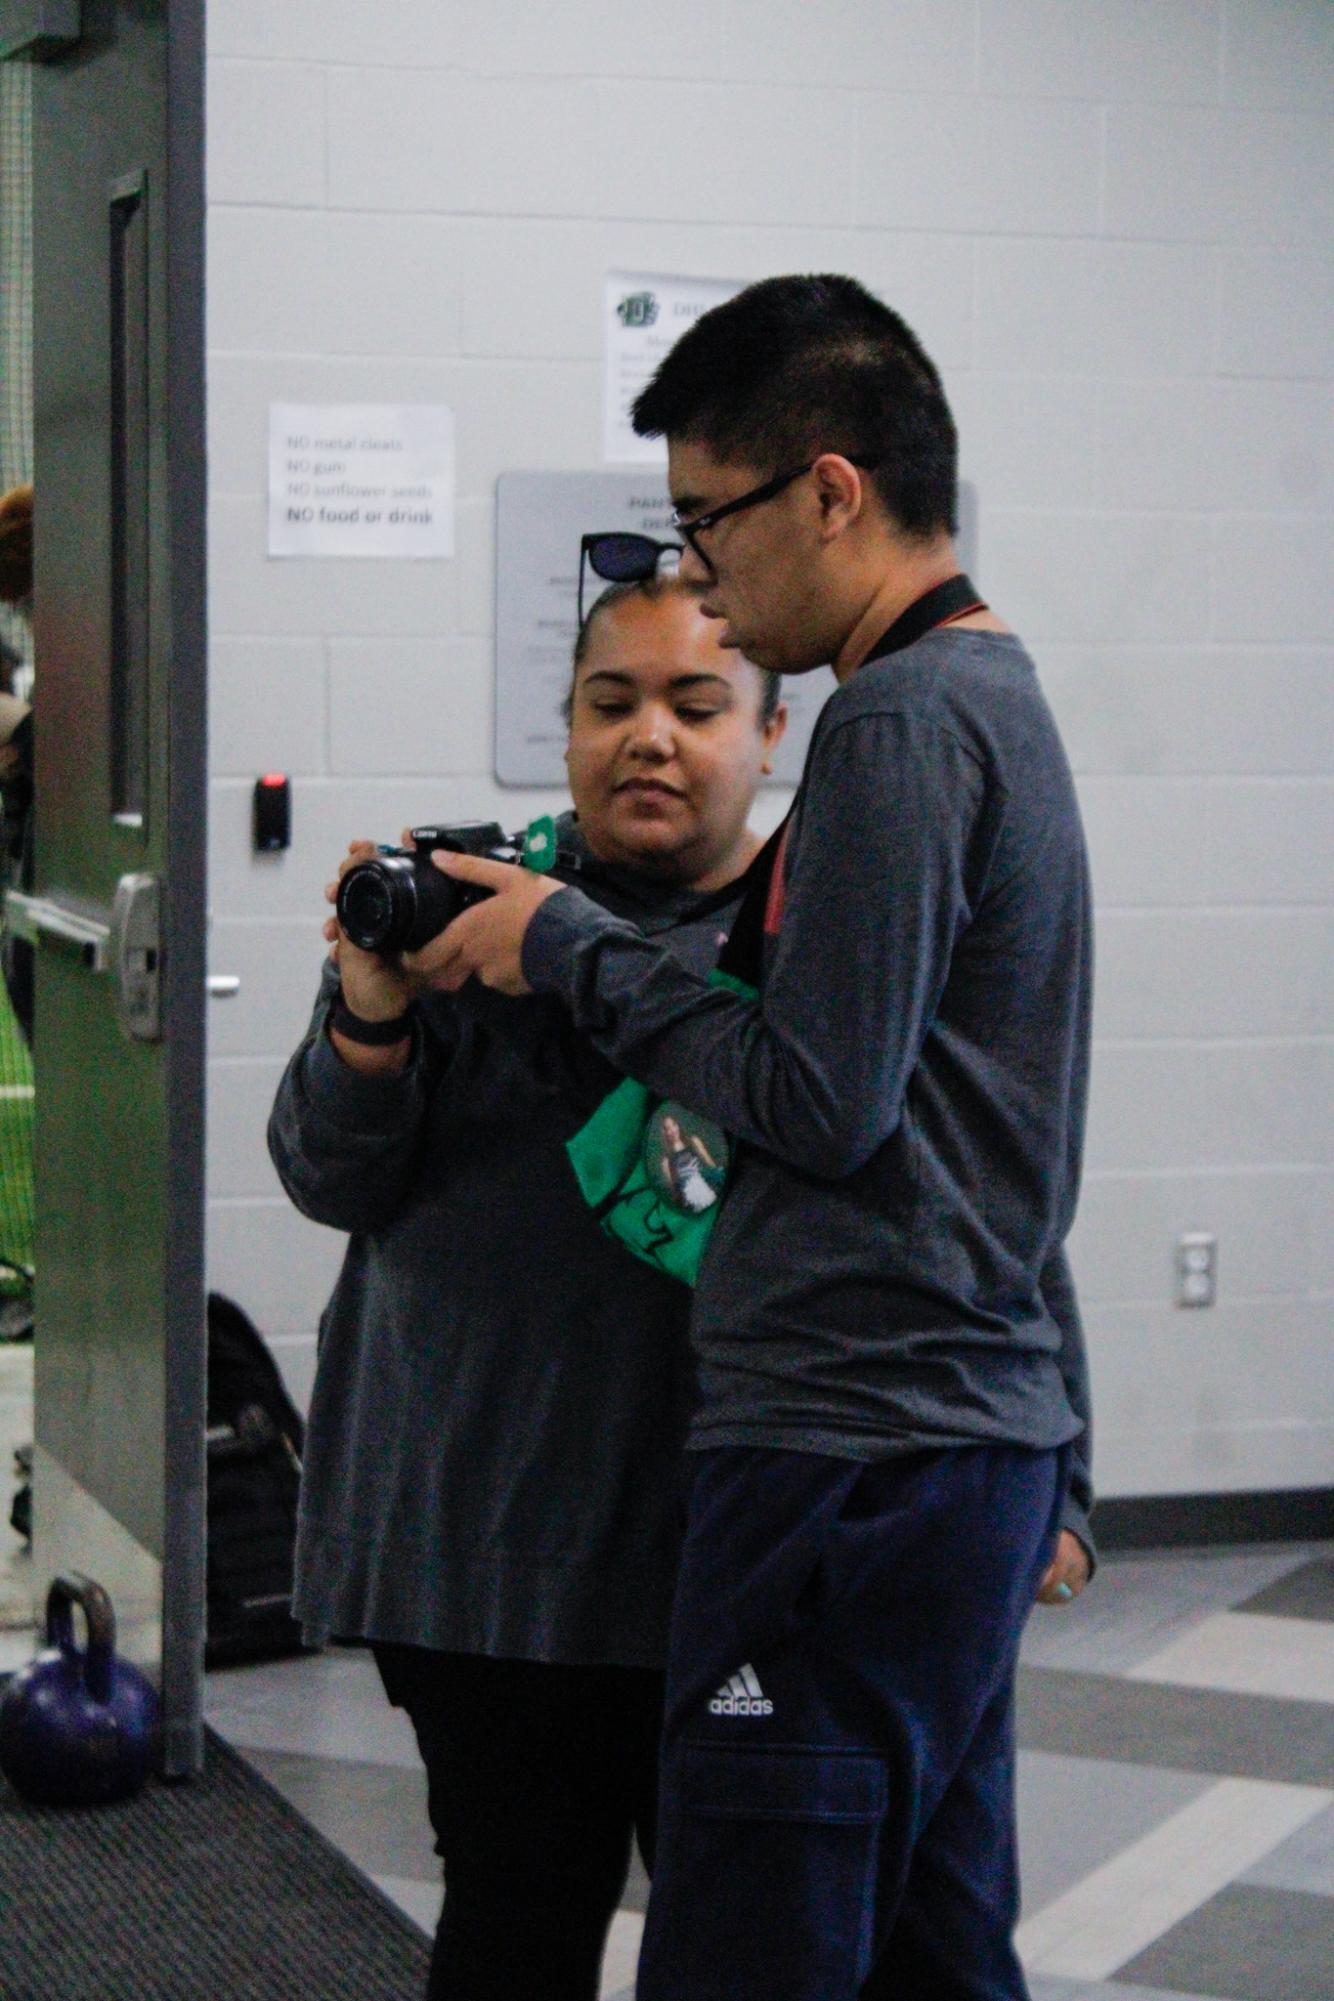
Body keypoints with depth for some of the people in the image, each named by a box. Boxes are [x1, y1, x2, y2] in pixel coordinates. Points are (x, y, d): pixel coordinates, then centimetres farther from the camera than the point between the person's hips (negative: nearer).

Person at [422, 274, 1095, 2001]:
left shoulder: (900, 725, -14)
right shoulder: (998, 698, 18)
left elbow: (821, 1102, -18)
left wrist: (568, 948, -5)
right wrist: (1053, 1470, 27)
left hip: (854, 1459, -10)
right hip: (977, 1437, 10)